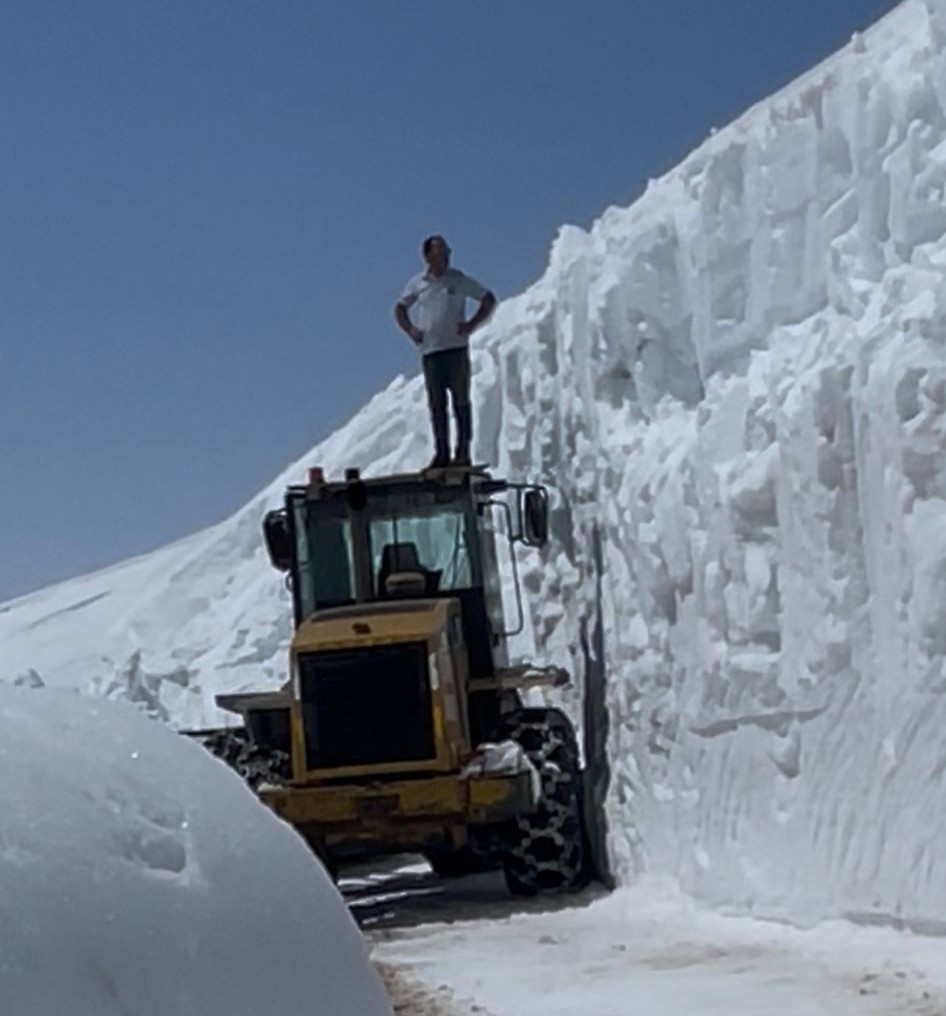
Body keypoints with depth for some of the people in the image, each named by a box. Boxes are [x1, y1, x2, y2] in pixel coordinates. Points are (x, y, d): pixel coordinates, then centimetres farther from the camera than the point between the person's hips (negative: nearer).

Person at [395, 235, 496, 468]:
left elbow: (488, 300, 9)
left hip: (456, 347, -2)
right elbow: (400, 309, 22)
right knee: (436, 403, 3)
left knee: (461, 401, -2)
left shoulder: (459, 280, 3)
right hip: (430, 350, 2)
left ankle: (463, 452, 0)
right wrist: (410, 330, 6)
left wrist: (472, 325, -2)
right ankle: (441, 453, 8)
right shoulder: (417, 284, 8)